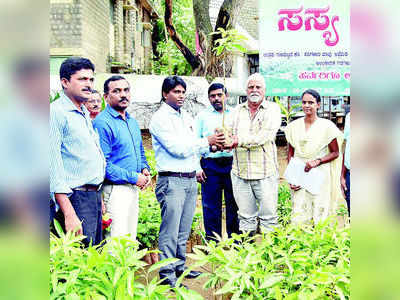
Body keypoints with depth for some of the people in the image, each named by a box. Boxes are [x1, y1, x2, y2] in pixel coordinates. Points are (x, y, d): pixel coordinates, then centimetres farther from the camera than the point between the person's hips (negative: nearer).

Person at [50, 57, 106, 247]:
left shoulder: (85, 114, 19)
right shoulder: (56, 112, -10)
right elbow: (53, 165, -17)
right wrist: (69, 214, -22)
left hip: (94, 196, 9)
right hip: (75, 198, -9)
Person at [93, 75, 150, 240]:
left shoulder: (133, 122, 15)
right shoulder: (102, 123, -13)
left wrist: (145, 168, 6)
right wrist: (133, 177, -16)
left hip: (134, 188, 9)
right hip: (116, 188, -8)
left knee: (131, 239, 14)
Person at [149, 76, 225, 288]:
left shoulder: (186, 117, 17)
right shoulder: (160, 118, -8)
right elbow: (177, 149, -16)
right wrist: (207, 142, -10)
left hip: (190, 180, 8)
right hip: (172, 181, -8)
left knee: (184, 230, 14)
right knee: (170, 230, -5)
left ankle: (179, 267, 25)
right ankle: (167, 274, 3)